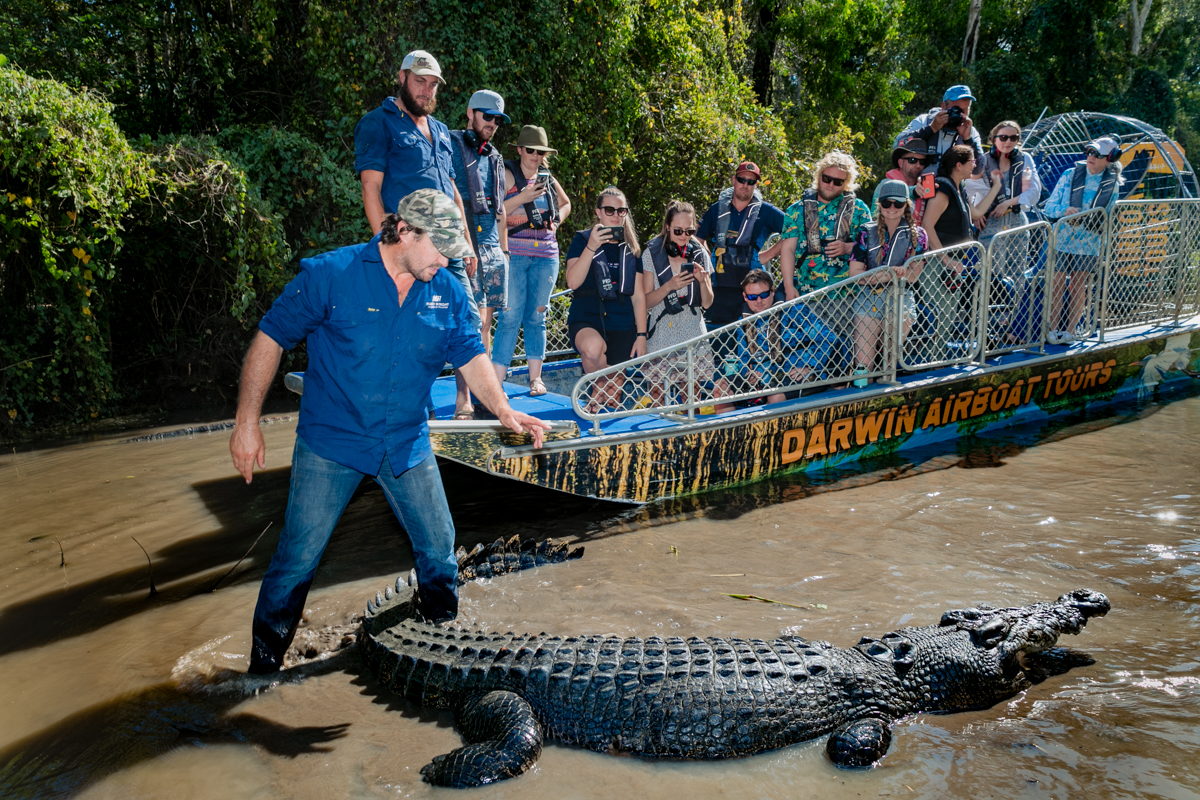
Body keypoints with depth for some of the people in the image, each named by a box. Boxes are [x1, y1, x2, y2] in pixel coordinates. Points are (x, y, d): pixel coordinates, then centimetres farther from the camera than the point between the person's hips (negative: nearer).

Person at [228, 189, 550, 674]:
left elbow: (471, 356, 4)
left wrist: (503, 410, -14)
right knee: (298, 558, -2)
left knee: (439, 547, 9)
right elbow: (270, 338, -8)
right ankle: (263, 665, 18)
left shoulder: (447, 293, 1)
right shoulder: (331, 274, -13)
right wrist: (247, 423, -9)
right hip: (331, 441, -4)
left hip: (407, 445, 4)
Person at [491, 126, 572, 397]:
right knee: (511, 316, -9)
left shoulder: (549, 179, 16)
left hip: (546, 255, 5)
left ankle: (535, 378, 13)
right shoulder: (507, 175, 1)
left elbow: (565, 204, 34)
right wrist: (522, 198, -15)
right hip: (514, 254, -4)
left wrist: (556, 221, 15)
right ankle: (496, 380, -7)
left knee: (536, 316, 7)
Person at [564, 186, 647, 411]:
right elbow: (573, 282, -13)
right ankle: (598, 392, -9)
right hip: (586, 320, -3)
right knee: (593, 347, -38)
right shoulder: (582, 240, 2)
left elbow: (638, 295, 12)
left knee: (613, 397, 1)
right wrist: (591, 247, -21)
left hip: (622, 326, 4)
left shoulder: (631, 249, 12)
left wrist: (641, 335, 6)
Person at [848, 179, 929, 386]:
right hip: (868, 300, 0)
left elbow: (912, 276, -5)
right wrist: (890, 274, -17)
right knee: (862, 362, -10)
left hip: (901, 301, 1)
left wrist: (874, 275, -16)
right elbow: (854, 272, -4)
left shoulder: (917, 235, 6)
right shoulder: (867, 232, 5)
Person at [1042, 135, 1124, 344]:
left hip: (1088, 244, 1)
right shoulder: (1069, 176, -1)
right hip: (1061, 240, -1)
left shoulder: (1112, 185, 2)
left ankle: (1070, 331, 13)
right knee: (1057, 286, 0)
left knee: (1079, 287, 5)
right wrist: (1064, 211, -21)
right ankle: (1052, 330, 7)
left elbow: (1107, 216, 12)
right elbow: (1049, 207, -3)